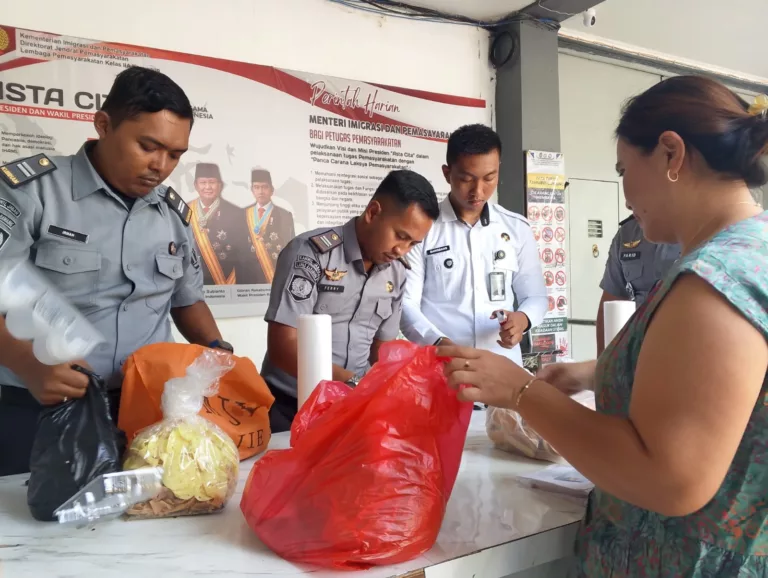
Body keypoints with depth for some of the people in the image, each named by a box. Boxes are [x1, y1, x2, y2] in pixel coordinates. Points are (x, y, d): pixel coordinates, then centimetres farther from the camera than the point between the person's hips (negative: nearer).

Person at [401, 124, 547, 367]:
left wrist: (523, 318, -7)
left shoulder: (518, 228, 8)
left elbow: (536, 296, 14)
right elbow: (406, 303, -3)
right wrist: (438, 342, -19)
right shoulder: (422, 226, 0)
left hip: (503, 362, 3)